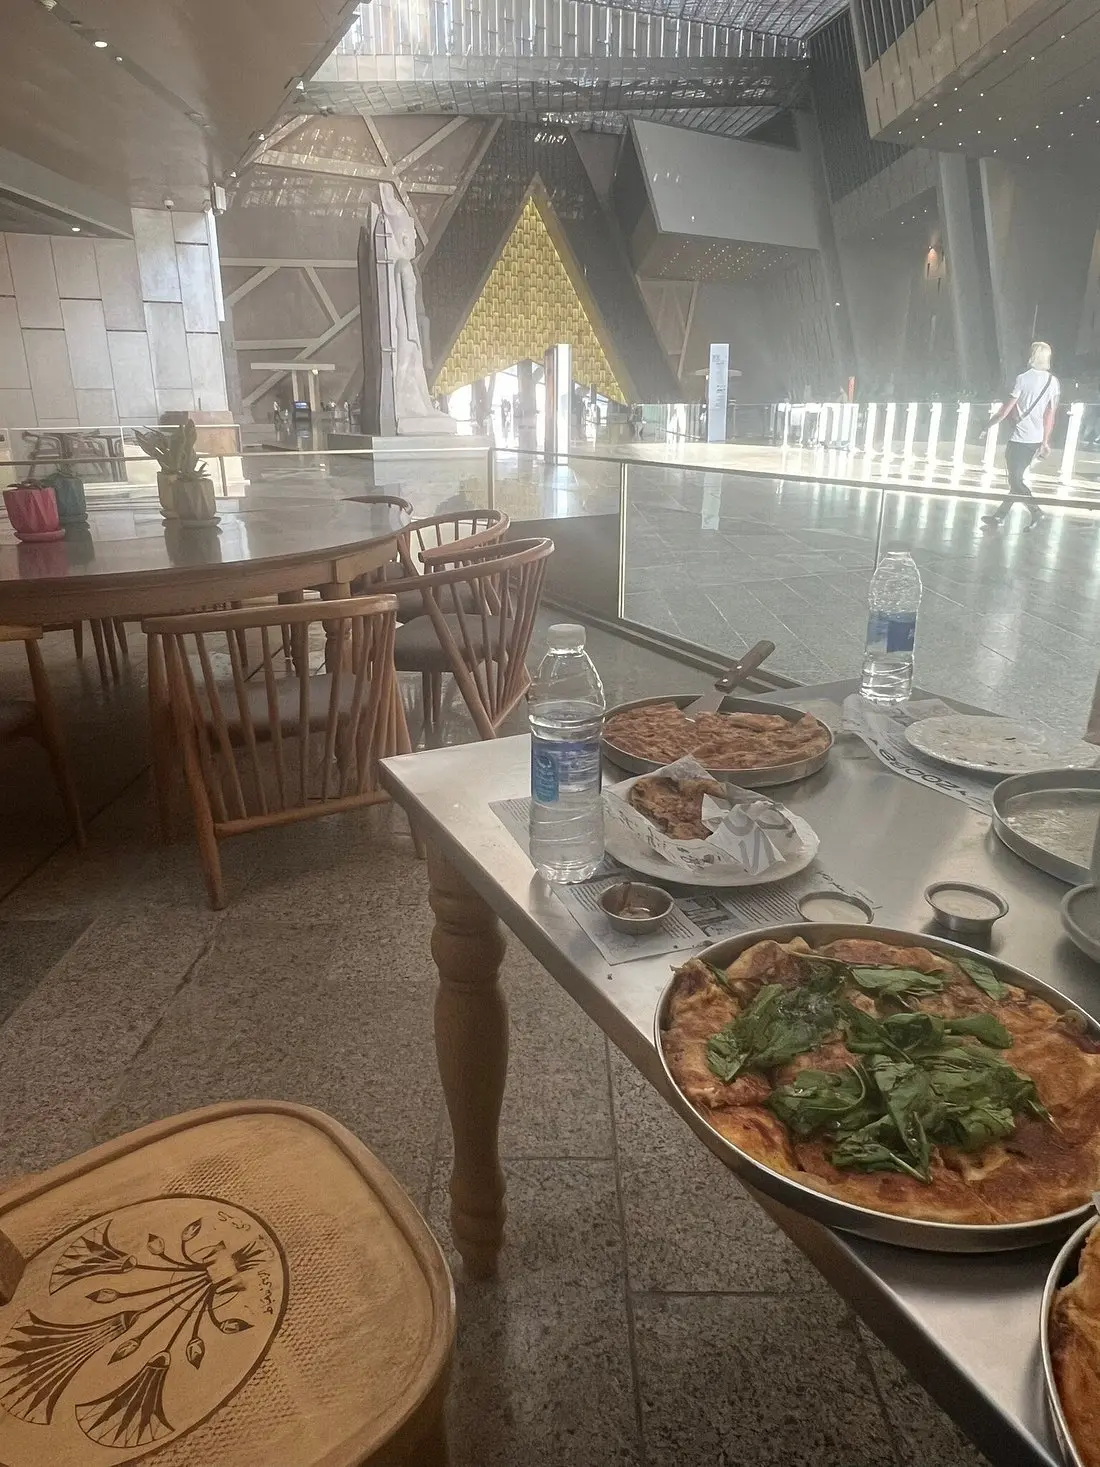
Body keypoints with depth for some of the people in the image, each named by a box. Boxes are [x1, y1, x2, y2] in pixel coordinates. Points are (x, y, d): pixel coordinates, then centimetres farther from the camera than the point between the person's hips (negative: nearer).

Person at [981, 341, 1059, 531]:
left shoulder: (1023, 379, -10)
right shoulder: (1053, 381, 7)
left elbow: (1006, 410, -10)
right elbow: (1051, 414, 8)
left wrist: (988, 424, 5)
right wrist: (1045, 442, 12)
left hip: (1020, 437, -7)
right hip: (1037, 439, 7)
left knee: (1015, 479, -2)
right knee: (1016, 478, 14)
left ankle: (1035, 511, -14)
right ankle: (999, 516, 20)